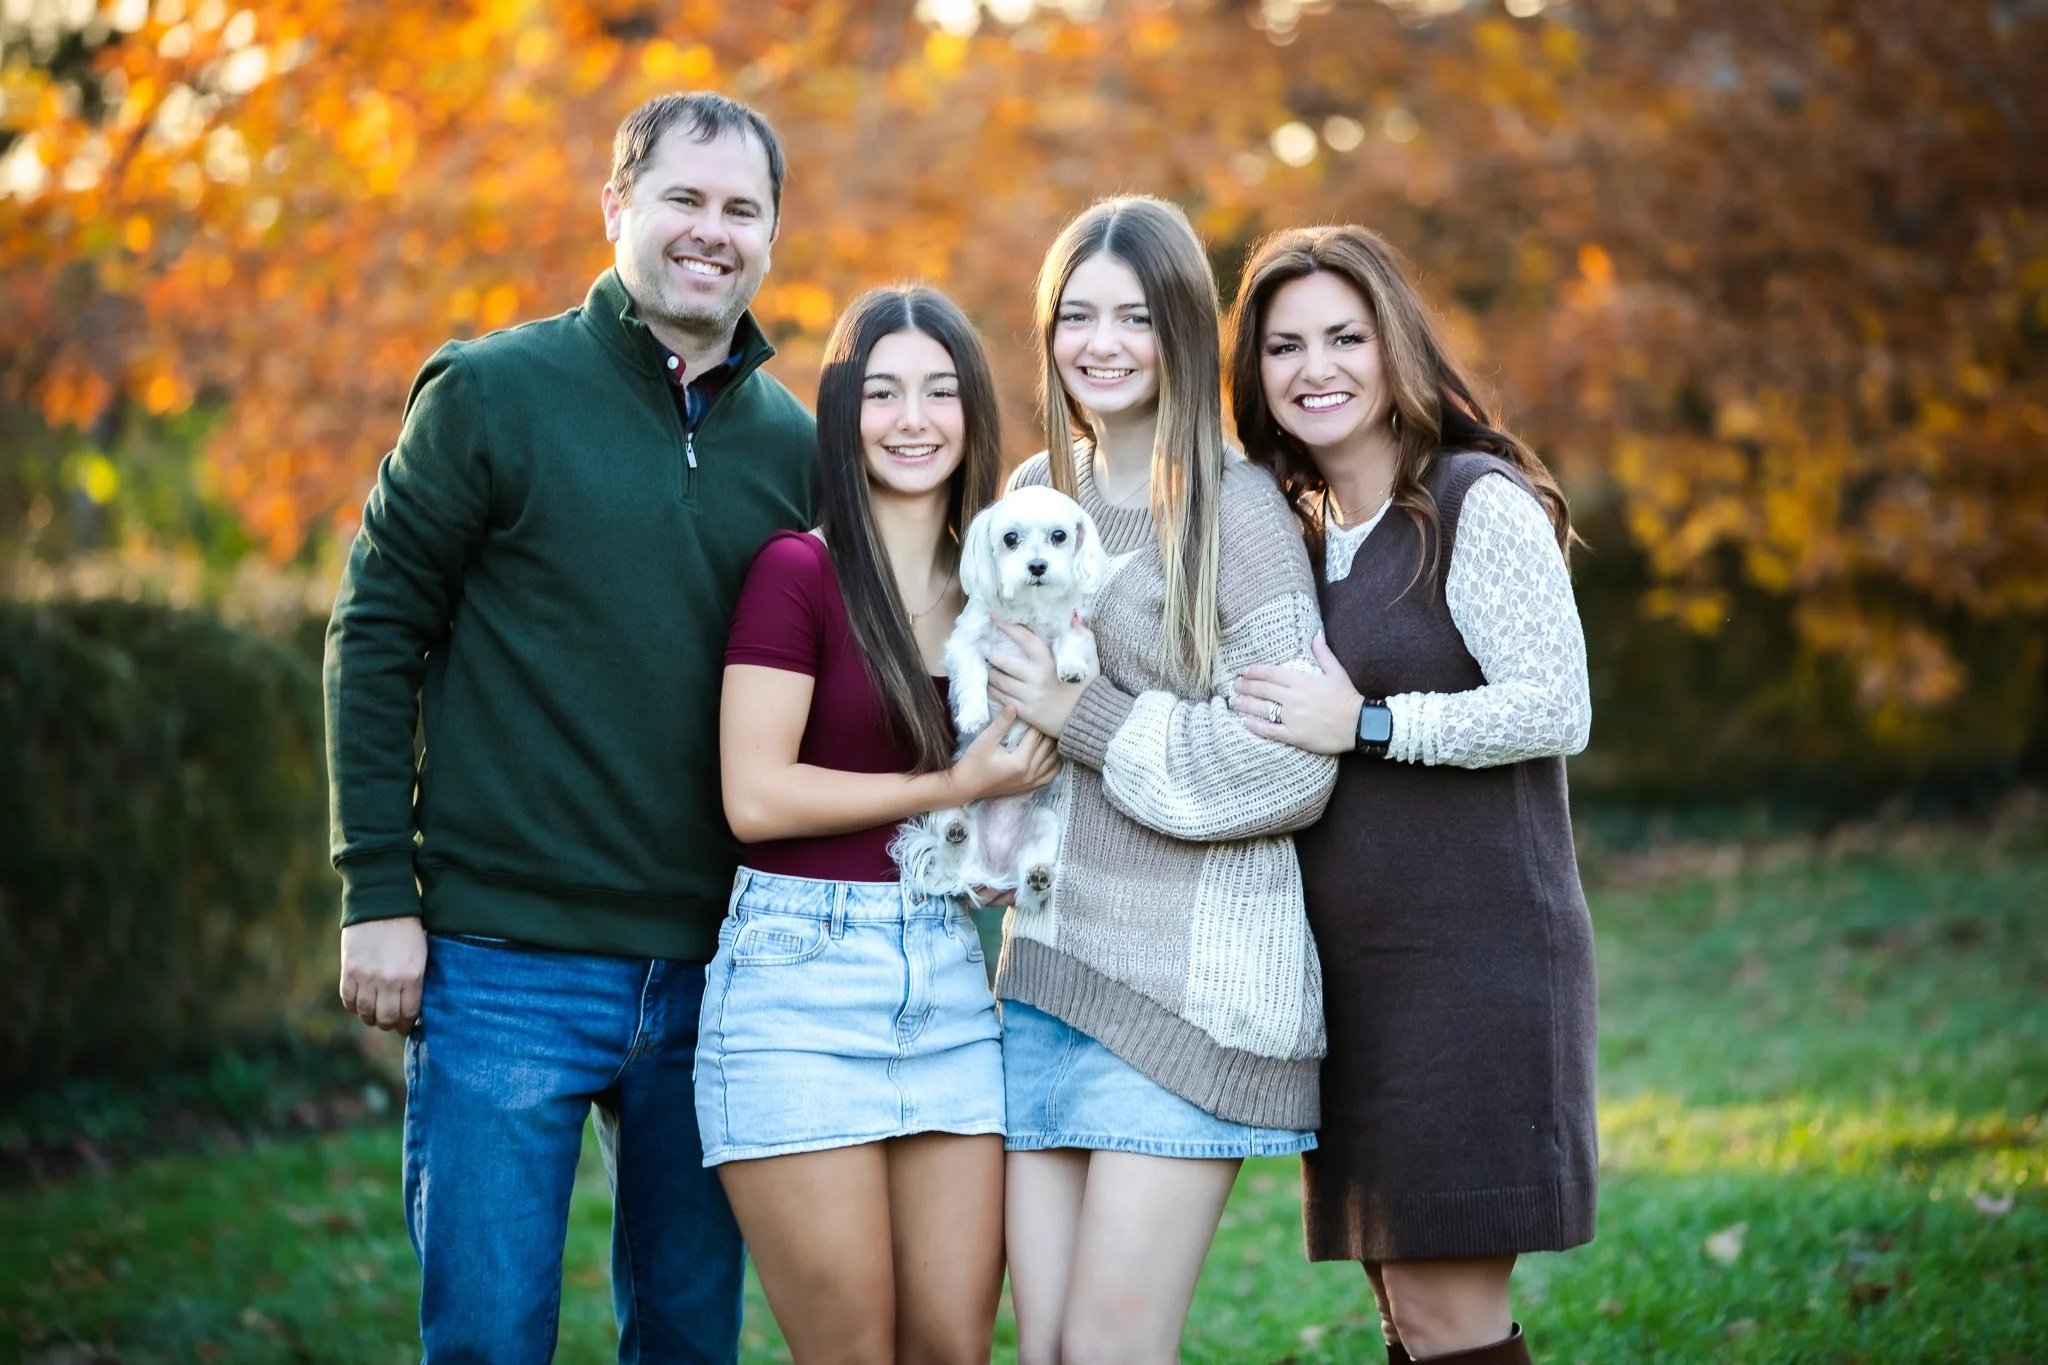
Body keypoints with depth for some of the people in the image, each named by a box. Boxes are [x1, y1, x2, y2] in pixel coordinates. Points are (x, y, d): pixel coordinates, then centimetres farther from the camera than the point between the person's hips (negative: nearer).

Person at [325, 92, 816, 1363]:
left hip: (712, 973, 4)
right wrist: (378, 894, -8)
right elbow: (377, 636, -3)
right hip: (507, 963, -4)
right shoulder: (493, 390, -3)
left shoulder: (790, 442, 9)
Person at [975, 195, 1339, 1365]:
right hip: (1047, 961, 6)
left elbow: (1294, 768, -12)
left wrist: (1081, 715, -12)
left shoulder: (1238, 507, -6)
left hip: (1191, 972, -6)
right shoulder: (1040, 494, 12)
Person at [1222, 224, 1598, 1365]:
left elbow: (1555, 709, -16)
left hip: (1471, 957, -8)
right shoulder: (1298, 531, 16)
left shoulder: (1479, 503, -7)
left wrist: (1363, 724, -15)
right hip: (1353, 969, 8)